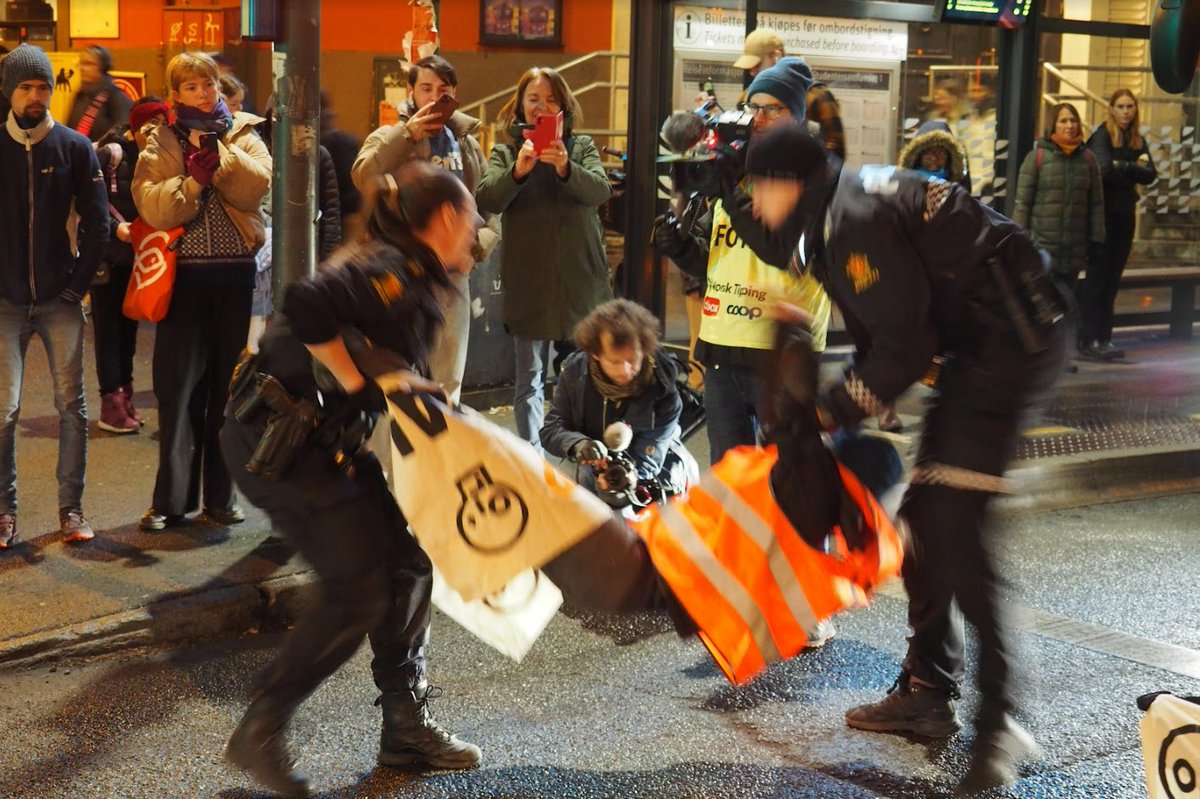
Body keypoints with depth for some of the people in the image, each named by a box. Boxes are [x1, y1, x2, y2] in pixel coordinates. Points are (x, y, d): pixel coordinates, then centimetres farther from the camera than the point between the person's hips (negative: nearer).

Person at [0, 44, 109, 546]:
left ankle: (71, 509, 11)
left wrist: (79, 282, -1)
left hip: (60, 300, 1)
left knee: (72, 407, 2)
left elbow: (97, 223, 3)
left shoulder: (75, 148, 1)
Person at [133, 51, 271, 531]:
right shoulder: (162, 143, 5)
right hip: (185, 276, -1)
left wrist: (215, 150, -13)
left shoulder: (242, 135, 8)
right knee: (178, 388, 0)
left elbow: (258, 186, -11)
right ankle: (171, 499, 8)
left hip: (237, 274, 1)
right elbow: (152, 207, -10)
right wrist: (195, 176, -20)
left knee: (229, 385, 6)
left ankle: (220, 497, 16)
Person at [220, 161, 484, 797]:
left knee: (406, 559, 10)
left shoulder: (407, 275, 14)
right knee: (359, 591, -8)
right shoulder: (395, 270, -17)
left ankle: (406, 727, 20)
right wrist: (361, 382, -24)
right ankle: (259, 733, 5)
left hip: (327, 440, 10)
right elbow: (308, 307, -33)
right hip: (278, 442, -10)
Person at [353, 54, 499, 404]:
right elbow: (363, 177, -20)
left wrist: (481, 240, 1)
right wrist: (407, 134, -23)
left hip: (453, 269, 5)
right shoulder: (391, 138, 0)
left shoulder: (467, 142, 15)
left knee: (450, 377, 11)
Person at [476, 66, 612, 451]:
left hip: (579, 279, 0)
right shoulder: (505, 153, 8)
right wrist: (518, 170, -27)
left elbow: (600, 189, -10)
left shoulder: (582, 147, 9)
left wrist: (566, 168, -29)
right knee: (529, 380, 5)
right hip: (528, 283, 0)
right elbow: (487, 199, -9)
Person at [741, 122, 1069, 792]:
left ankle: (999, 719, -12)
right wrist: (843, 403, 8)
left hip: (1009, 344, -11)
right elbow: (882, 333, 16)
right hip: (979, 347, 11)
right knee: (927, 512, 12)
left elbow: (904, 346, -19)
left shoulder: (856, 222, -18)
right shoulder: (846, 205, 15)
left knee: (955, 523, -16)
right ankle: (928, 692, 21)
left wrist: (833, 411, -9)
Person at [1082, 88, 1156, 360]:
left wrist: (1122, 168, -13)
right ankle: (1088, 340, -4)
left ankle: (1104, 338, 11)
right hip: (1104, 212, -6)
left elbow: (1150, 174, 1)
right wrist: (1134, 170, -7)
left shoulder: (1138, 141, 12)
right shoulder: (1102, 136, -7)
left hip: (1125, 214, 6)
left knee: (1112, 279, 8)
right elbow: (1105, 169, -21)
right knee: (1097, 277, -6)